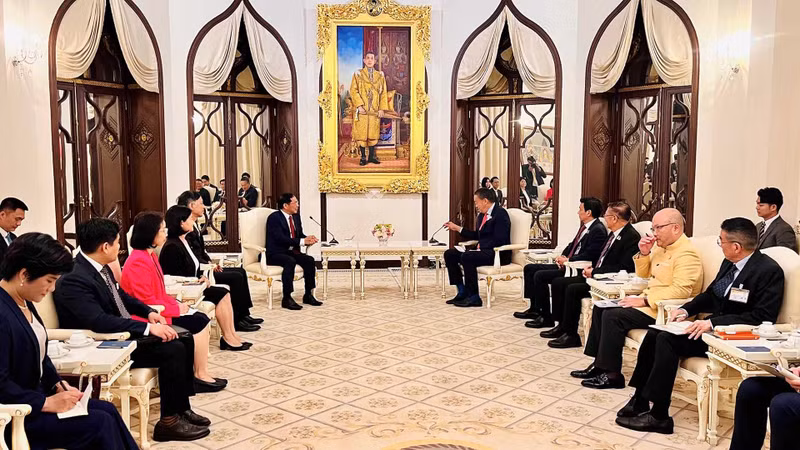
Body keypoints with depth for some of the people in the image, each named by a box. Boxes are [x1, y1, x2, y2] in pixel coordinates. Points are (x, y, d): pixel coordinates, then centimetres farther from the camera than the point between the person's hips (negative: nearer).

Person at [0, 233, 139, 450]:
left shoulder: (24, 302, 4)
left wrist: (58, 385, 3)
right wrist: (47, 403, -20)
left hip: (36, 394, 9)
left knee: (108, 410, 2)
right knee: (100, 423, -13)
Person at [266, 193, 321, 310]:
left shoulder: (296, 217, 12)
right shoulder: (274, 217, -13)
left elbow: (300, 235, 17)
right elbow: (280, 238, -23)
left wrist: (308, 239, -8)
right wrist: (302, 241, -27)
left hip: (291, 252, 8)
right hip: (274, 254, -7)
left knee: (309, 260, -16)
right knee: (290, 262, -35)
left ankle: (308, 295, -5)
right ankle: (286, 299, -29)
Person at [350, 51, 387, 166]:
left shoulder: (380, 75, 11)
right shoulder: (358, 74, 4)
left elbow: (383, 93, 9)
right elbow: (353, 90, -4)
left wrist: (382, 108, -1)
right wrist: (359, 105, -15)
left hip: (375, 111, 2)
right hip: (362, 111, -2)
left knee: (373, 134, 4)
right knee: (361, 133, -2)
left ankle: (372, 156, 13)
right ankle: (363, 157, 4)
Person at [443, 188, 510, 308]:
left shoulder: (500, 213, -13)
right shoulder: (482, 215, 17)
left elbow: (499, 240, -22)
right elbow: (477, 235, 27)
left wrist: (481, 247, -19)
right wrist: (457, 228, 21)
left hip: (498, 254, -10)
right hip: (483, 251, 10)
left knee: (466, 257, -32)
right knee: (449, 254, 0)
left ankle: (474, 297, -22)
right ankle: (462, 292, 1)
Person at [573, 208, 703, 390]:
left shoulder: (686, 253, -17)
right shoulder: (660, 246, 13)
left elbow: (681, 290, -27)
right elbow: (643, 274, 22)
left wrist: (644, 300, -25)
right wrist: (643, 253, 2)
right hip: (649, 301, 10)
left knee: (613, 316, -23)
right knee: (600, 309, 4)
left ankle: (612, 374, -13)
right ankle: (599, 363, 8)